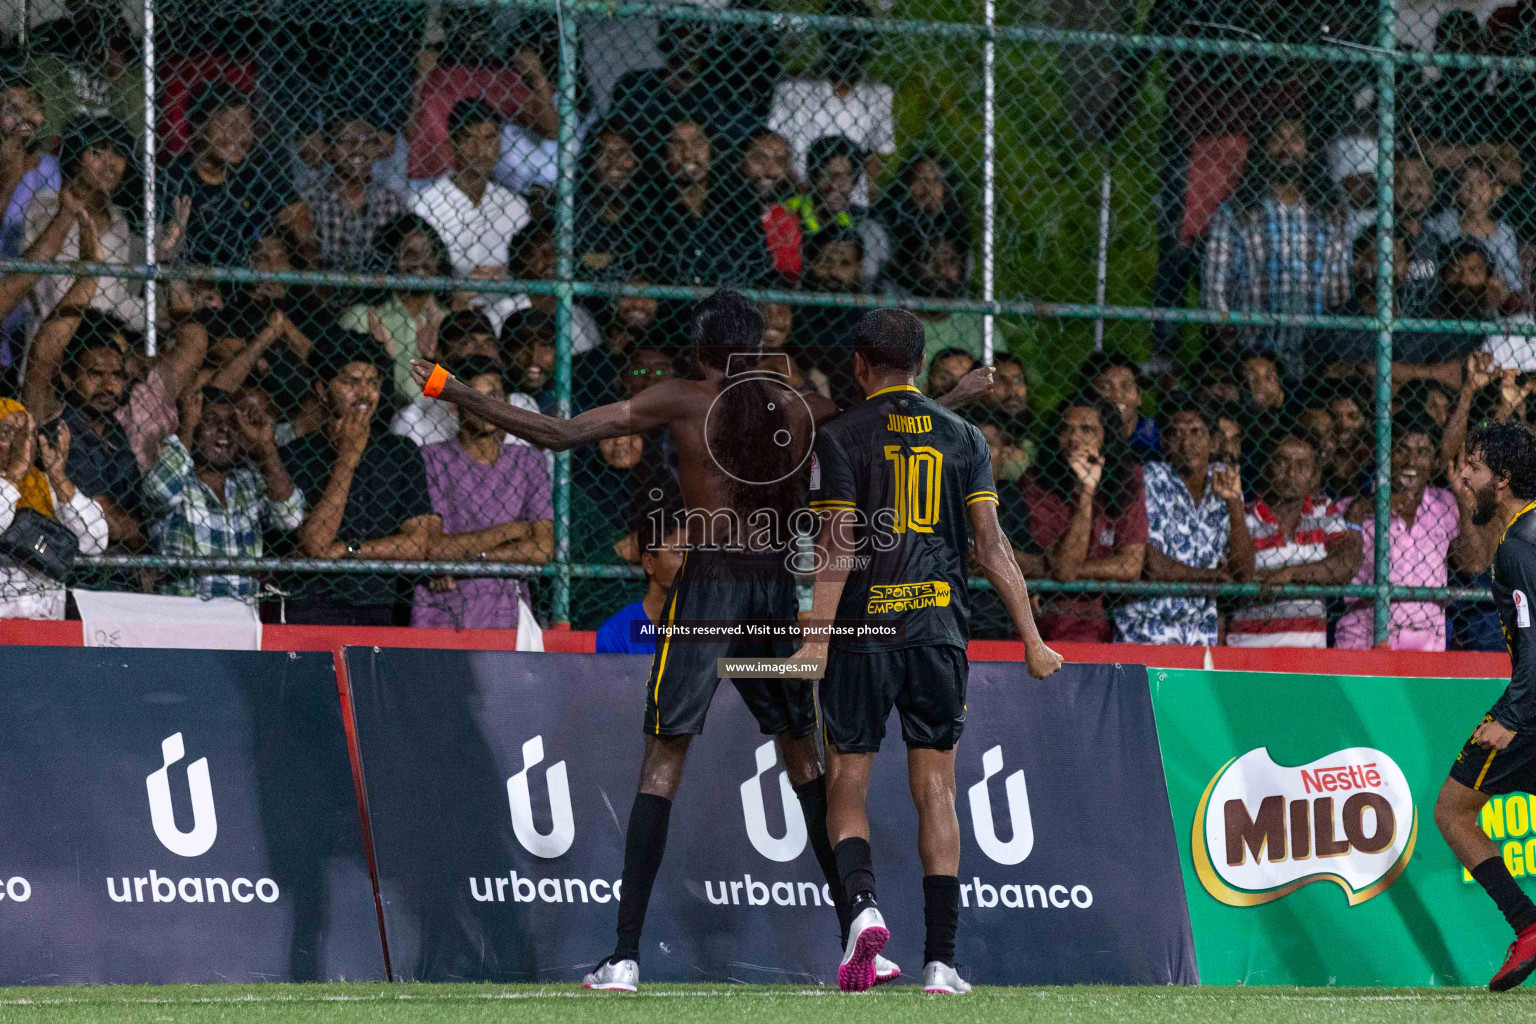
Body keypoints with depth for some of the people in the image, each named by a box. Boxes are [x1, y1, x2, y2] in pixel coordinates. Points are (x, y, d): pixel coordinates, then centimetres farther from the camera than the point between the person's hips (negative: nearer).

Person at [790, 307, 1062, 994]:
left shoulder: (841, 438, 0)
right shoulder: (961, 437, 8)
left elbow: (838, 544, -9)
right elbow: (990, 542, 1)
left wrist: (818, 636, -13)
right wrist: (1031, 639, 3)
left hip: (864, 628, -2)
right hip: (939, 627, 2)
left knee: (845, 783, 6)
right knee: (936, 790, 5)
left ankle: (863, 904, -21)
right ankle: (940, 959, 0)